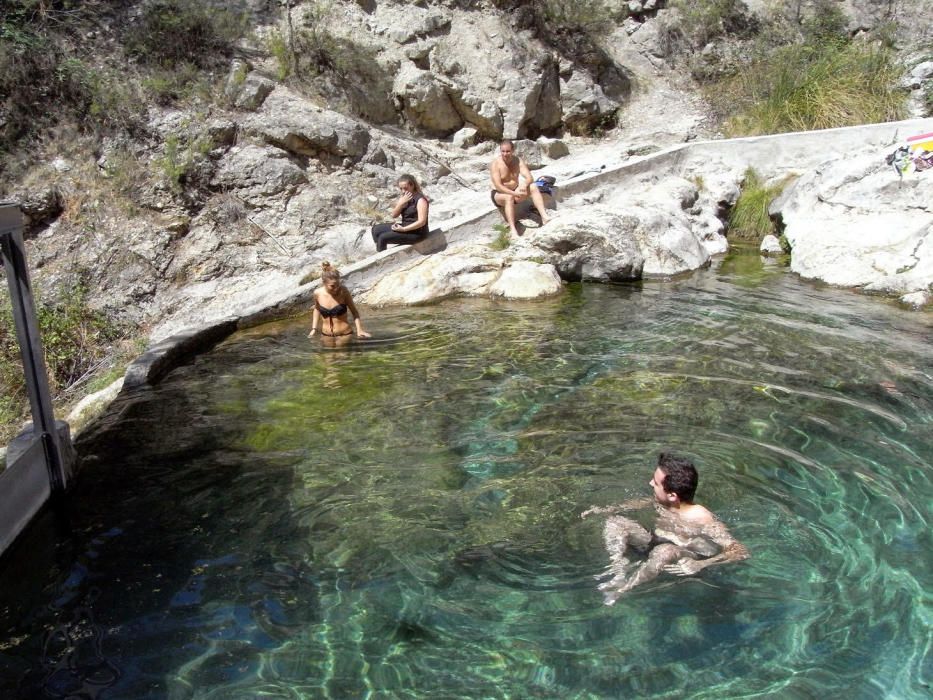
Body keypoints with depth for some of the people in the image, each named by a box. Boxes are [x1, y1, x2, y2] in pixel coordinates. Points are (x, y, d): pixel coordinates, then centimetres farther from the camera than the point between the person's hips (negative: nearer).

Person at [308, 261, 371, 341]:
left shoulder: (343, 291, -12)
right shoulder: (318, 293, -5)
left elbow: (354, 311, -1)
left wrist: (359, 330, -12)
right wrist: (314, 328, 10)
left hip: (344, 335, -2)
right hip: (326, 335, 3)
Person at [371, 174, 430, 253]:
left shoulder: (420, 200, -18)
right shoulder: (403, 197, 6)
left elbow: (422, 222, -24)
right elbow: (394, 215, 2)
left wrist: (403, 229, -24)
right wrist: (401, 203, -15)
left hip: (416, 232, -9)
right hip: (404, 226, 9)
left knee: (383, 237, -18)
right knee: (376, 229, 2)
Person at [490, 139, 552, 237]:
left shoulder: (518, 161, -5)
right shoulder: (495, 164, -17)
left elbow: (529, 178, -12)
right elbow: (498, 186, -26)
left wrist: (525, 185, -37)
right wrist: (514, 193, -39)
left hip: (515, 191, 5)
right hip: (499, 194, -4)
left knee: (533, 187, -19)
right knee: (509, 197, -38)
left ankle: (544, 216, -30)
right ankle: (513, 229, -49)